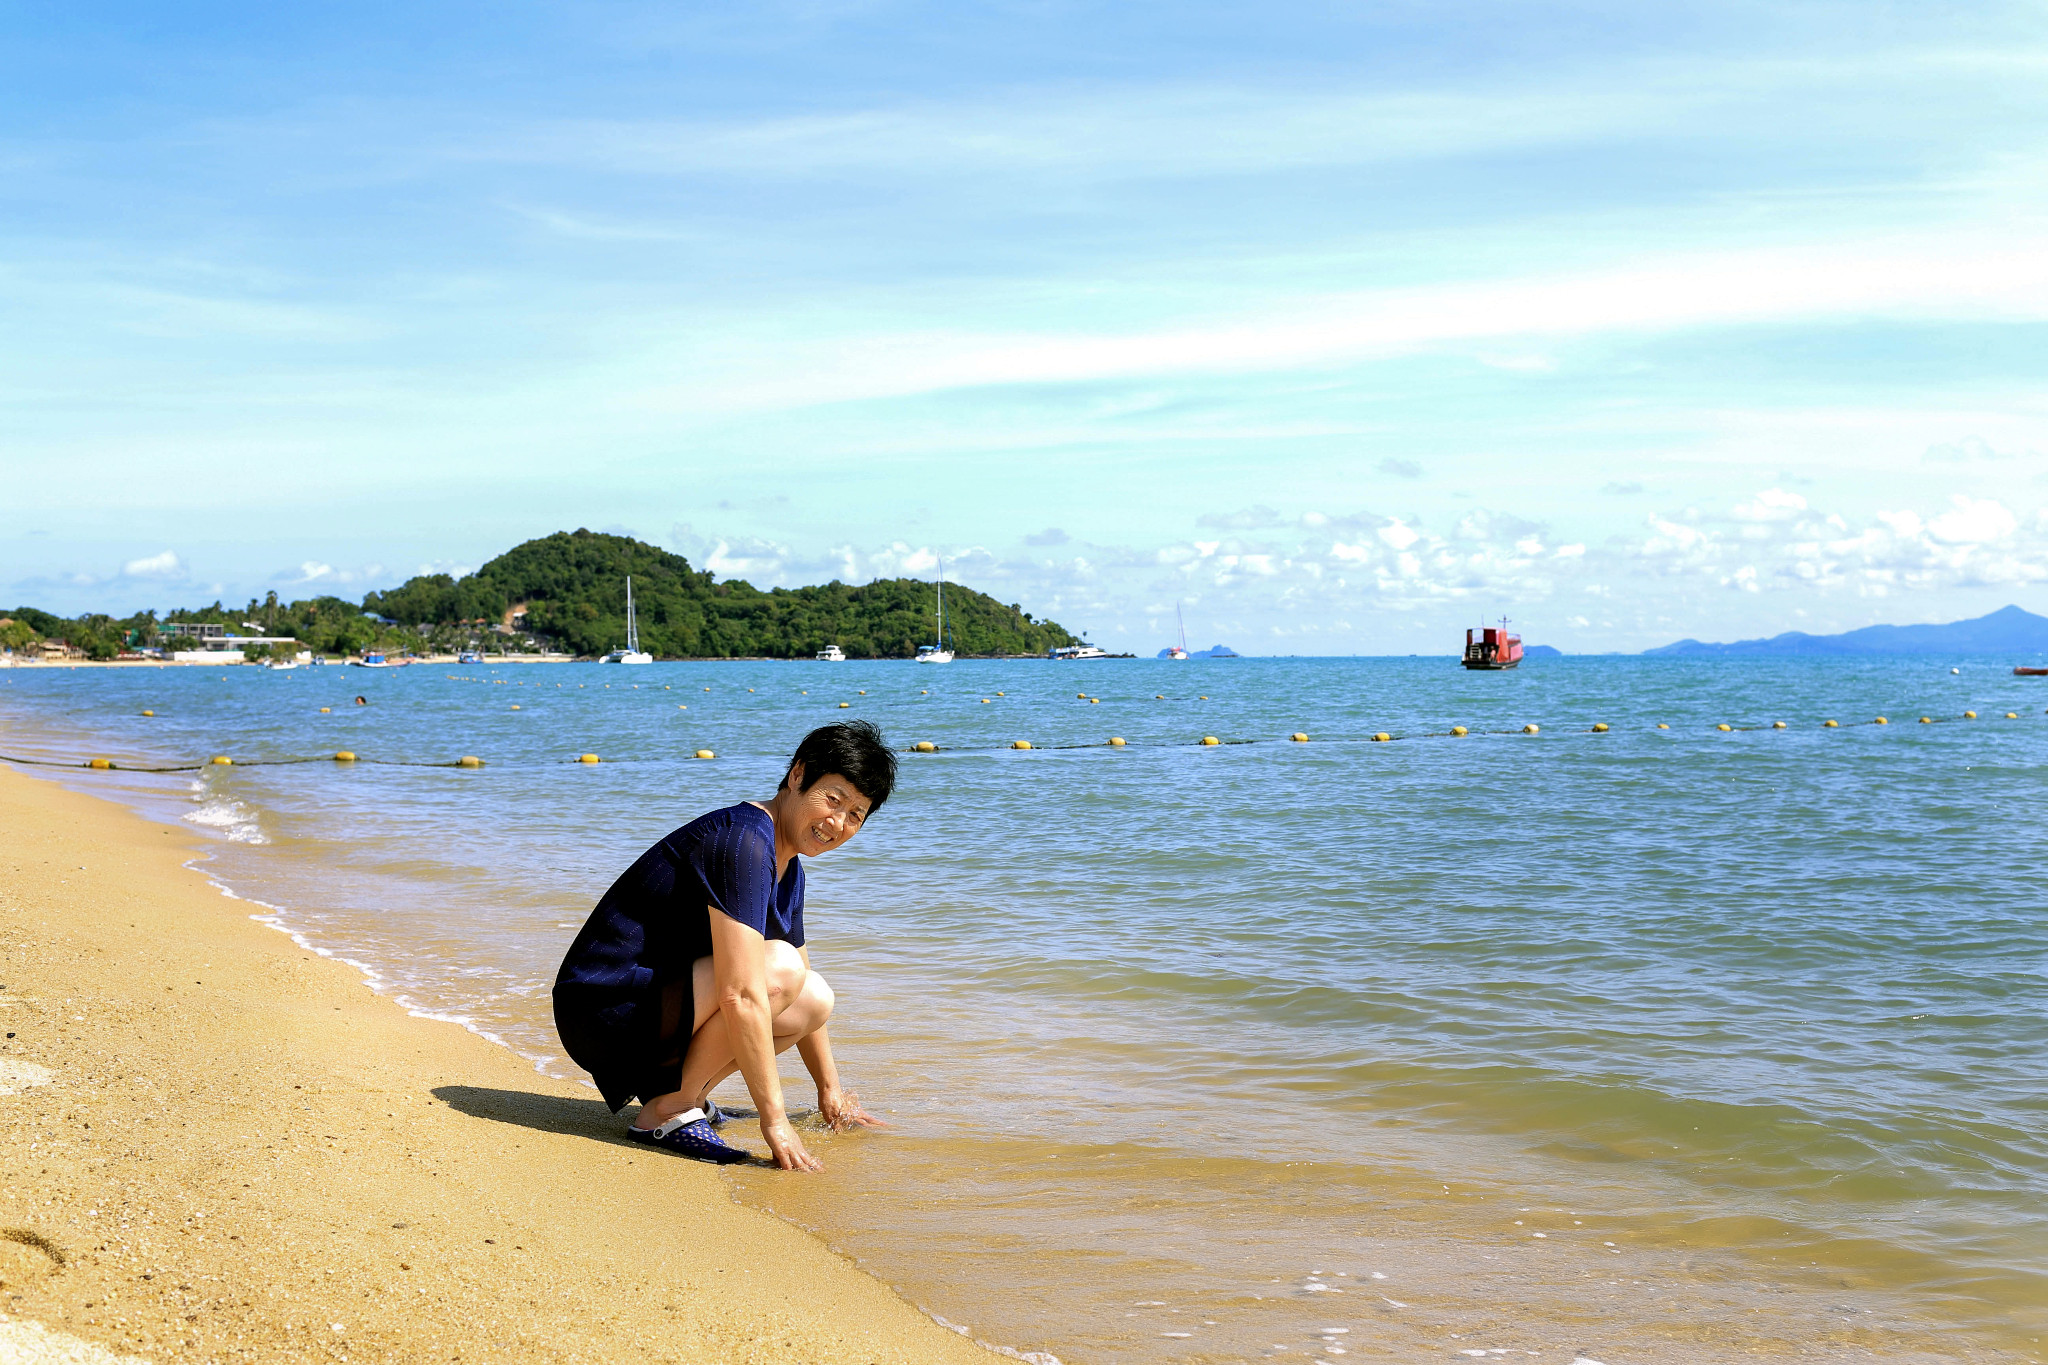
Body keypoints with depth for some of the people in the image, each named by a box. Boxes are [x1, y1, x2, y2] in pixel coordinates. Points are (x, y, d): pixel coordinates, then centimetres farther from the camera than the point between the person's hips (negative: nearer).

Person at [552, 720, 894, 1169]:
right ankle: (669, 1109, -13)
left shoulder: (788, 870, 11)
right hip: (603, 1007, -10)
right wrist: (774, 1120, -26)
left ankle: (672, 1083, 6)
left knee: (817, 998, 3)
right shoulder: (743, 838, -21)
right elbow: (740, 994, -28)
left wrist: (831, 1090, 28)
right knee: (778, 967, -25)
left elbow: (803, 996, 25)